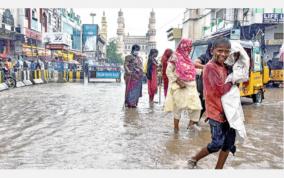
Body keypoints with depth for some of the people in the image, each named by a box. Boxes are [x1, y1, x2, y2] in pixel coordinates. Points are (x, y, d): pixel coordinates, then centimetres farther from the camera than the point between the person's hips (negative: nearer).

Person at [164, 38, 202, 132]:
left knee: (196, 105, -1)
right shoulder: (175, 57, -7)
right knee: (179, 107, 4)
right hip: (179, 87, -6)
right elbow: (169, 72, -11)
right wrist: (178, 81, -18)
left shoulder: (187, 58, 14)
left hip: (190, 86, 6)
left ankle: (191, 123, 18)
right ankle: (176, 127, 18)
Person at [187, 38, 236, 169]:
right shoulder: (210, 67, -18)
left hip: (226, 110, 8)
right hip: (215, 111, -8)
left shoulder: (224, 66, 9)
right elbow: (221, 89, -21)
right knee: (217, 144, -1)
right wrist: (231, 81, -7)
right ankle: (194, 160, 22)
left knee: (229, 141, 12)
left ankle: (218, 169, 26)